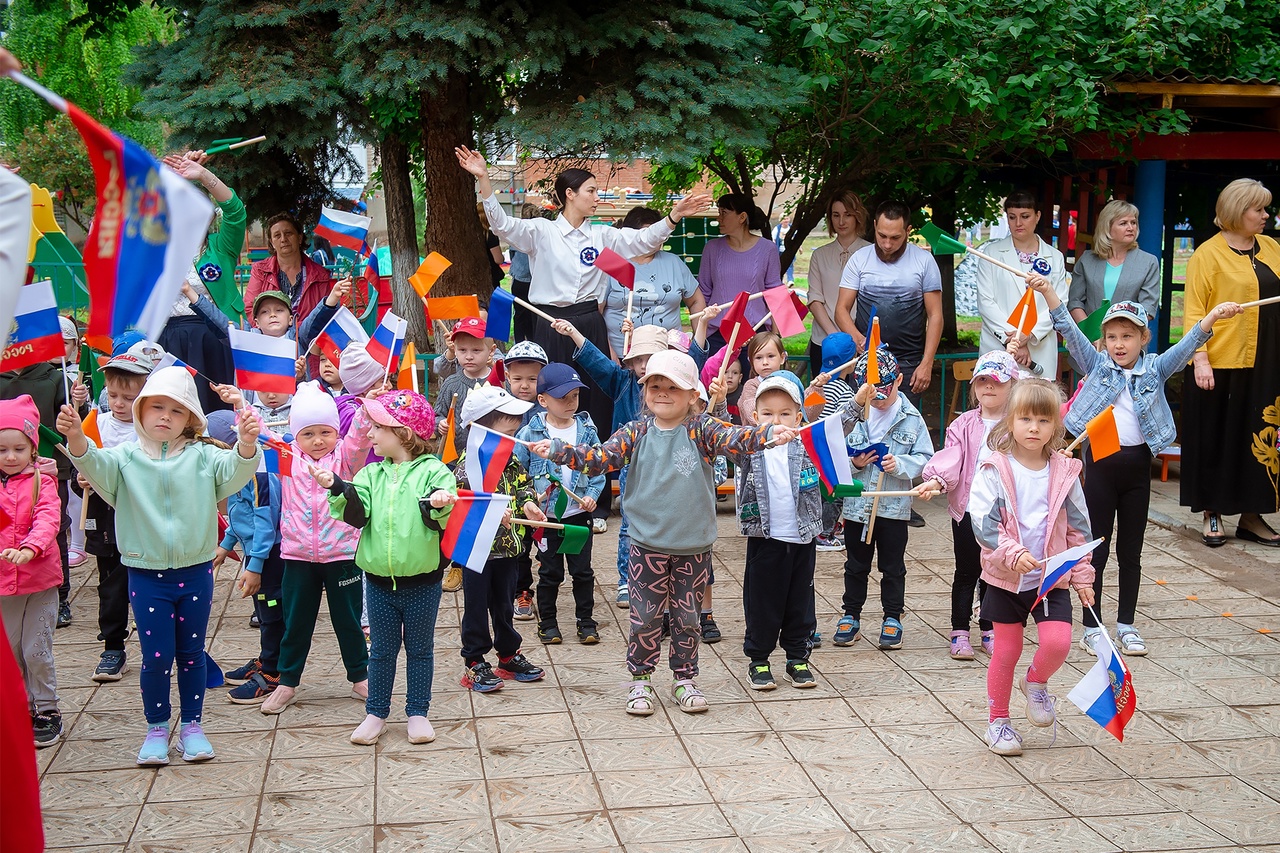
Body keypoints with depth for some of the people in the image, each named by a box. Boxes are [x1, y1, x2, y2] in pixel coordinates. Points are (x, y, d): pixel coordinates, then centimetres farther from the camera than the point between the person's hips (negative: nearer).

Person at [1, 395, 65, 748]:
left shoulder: (42, 482, -5)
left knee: (37, 652, -2)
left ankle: (47, 711, 12)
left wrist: (29, 549, -35)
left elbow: (48, 519, -18)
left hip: (40, 580, -4)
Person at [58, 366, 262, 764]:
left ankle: (192, 726, 25)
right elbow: (97, 465, -21)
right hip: (146, 573, -1)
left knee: (191, 653, 12)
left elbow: (232, 472, -18)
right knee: (156, 656, 3)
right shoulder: (127, 457, -3)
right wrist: (77, 440, -42)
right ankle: (156, 728, 21)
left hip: (195, 571, 1)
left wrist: (246, 445, -40)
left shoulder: (202, 456, -2)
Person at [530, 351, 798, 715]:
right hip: (648, 545, 0)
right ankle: (640, 679, 20)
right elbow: (599, 458, -8)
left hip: (693, 547, 0)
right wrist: (558, 450, -22)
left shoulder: (700, 431, -5)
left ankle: (684, 679, 26)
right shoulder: (636, 433, -1)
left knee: (687, 617, 11)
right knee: (645, 617, 5)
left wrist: (768, 434, -39)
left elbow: (734, 439, -20)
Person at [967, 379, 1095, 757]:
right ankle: (998, 720, 26)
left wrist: (1082, 576, 5)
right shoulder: (995, 470, -10)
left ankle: (1036, 682, 17)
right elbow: (982, 521, -18)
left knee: (1058, 642, -16)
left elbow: (1078, 528, 6)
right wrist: (1014, 555, -29)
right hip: (1005, 578, -2)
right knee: (1006, 651, 7)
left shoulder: (1065, 472, -1)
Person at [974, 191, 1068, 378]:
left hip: (1041, 353, 1)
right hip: (998, 348, -1)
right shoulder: (992, 253, 7)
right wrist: (1011, 339, -11)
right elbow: (985, 302, 0)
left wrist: (1029, 334, -12)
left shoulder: (1055, 257, 11)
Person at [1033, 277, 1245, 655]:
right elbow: (1069, 331, -8)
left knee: (1130, 551, 11)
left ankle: (1126, 625, 21)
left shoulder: (1155, 369, 4)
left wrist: (1213, 316, -26)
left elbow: (1187, 345, -9)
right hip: (1100, 463, -1)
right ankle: (1091, 627, 11)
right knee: (1096, 549, 4)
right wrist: (1048, 292, -21)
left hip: (1138, 464, 2)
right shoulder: (1097, 365, 2)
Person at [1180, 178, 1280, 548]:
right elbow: (1193, 312, -8)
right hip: (1220, 365, -5)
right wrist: (1200, 360, -16)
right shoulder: (1208, 254, -6)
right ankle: (1212, 514, 15)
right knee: (1217, 440, 4)